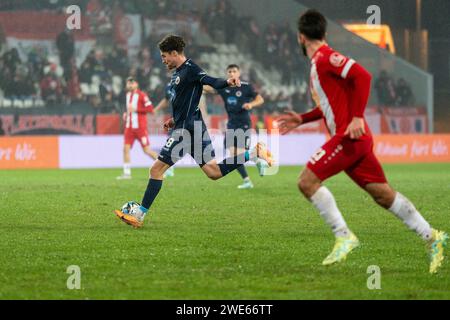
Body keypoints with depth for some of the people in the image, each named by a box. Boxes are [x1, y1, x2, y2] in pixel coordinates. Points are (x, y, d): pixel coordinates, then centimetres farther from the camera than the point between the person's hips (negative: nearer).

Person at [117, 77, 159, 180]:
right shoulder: (128, 94, 13)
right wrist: (126, 114, 10)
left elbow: (150, 109, -17)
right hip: (129, 127, 7)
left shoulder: (142, 95, -11)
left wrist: (136, 109, -21)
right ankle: (126, 173, 1)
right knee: (126, 148, -3)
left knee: (146, 150, -5)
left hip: (140, 127, -7)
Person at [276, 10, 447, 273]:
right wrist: (301, 119, 26)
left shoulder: (325, 57, -10)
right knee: (383, 194, 8)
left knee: (308, 181, -12)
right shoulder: (319, 62, 20)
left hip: (350, 136, -9)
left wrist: (357, 118, -25)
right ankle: (432, 237, 10)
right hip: (349, 139, 9)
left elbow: (362, 76, -22)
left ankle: (344, 237, -11)